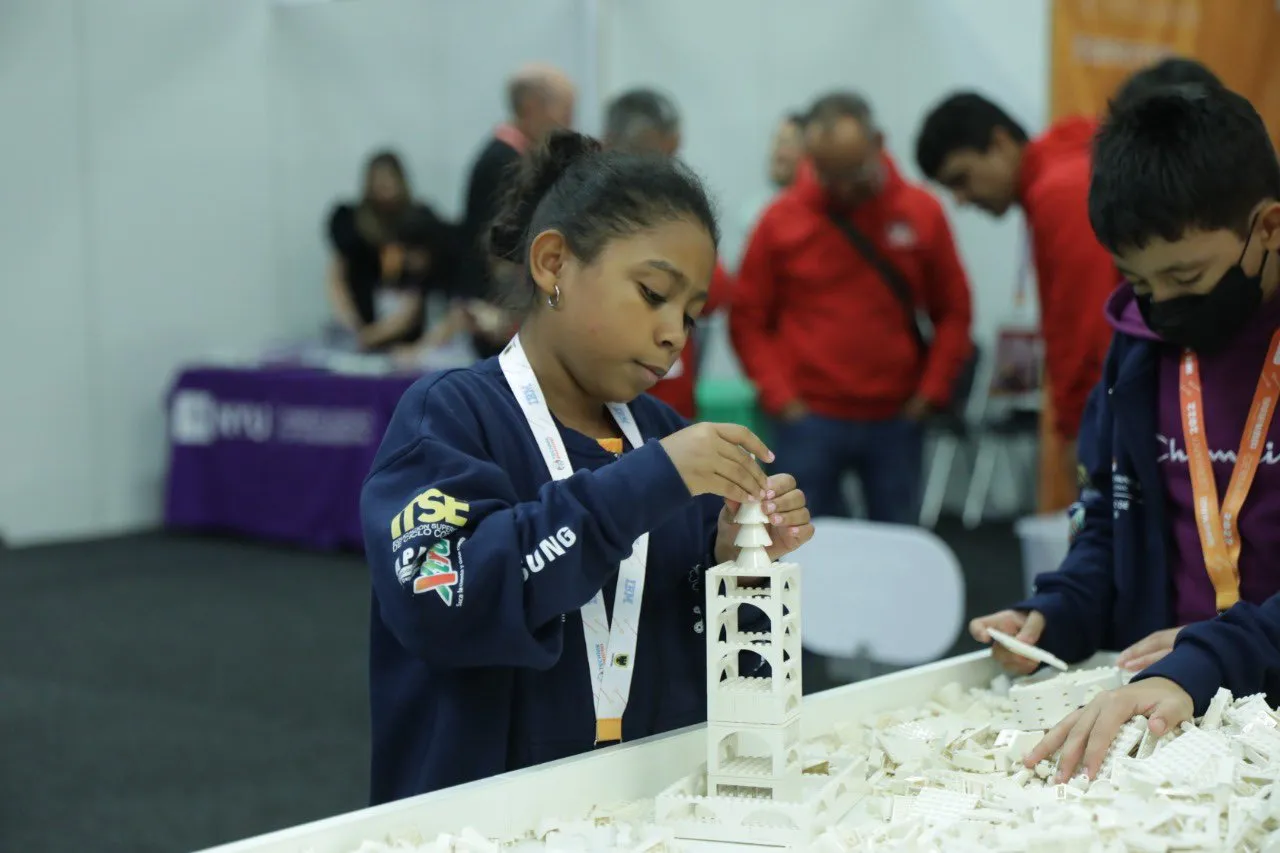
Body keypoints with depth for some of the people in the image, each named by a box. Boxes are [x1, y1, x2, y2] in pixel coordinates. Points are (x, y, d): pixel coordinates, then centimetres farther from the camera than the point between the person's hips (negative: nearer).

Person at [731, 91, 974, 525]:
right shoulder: (781, 219, -2)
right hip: (810, 422, -1)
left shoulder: (921, 212, 1)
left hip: (897, 420, 1)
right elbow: (748, 319, 2)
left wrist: (932, 390, -1)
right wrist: (779, 395, -5)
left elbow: (953, 312, 7)